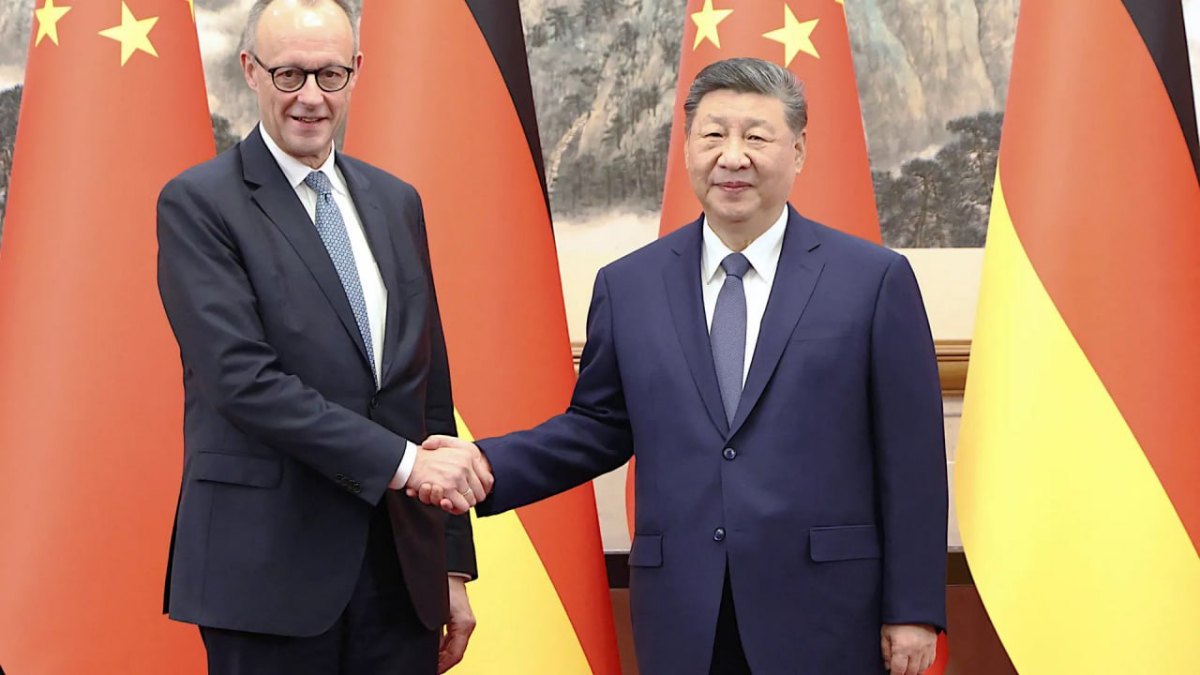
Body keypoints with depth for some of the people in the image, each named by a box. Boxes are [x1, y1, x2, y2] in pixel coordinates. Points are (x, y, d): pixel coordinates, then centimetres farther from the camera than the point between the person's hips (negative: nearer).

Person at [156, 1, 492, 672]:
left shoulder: (396, 203, 13)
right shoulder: (198, 204, -4)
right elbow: (243, 380, -15)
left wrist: (454, 566, 13)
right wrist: (403, 462, -18)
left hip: (403, 570, 5)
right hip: (269, 571, -5)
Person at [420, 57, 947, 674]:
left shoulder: (876, 279, -1)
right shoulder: (628, 286, 8)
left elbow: (910, 459, -2)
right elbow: (598, 429, 12)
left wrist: (913, 610, -4)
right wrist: (485, 465, -4)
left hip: (824, 617, -2)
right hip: (683, 621, 2)